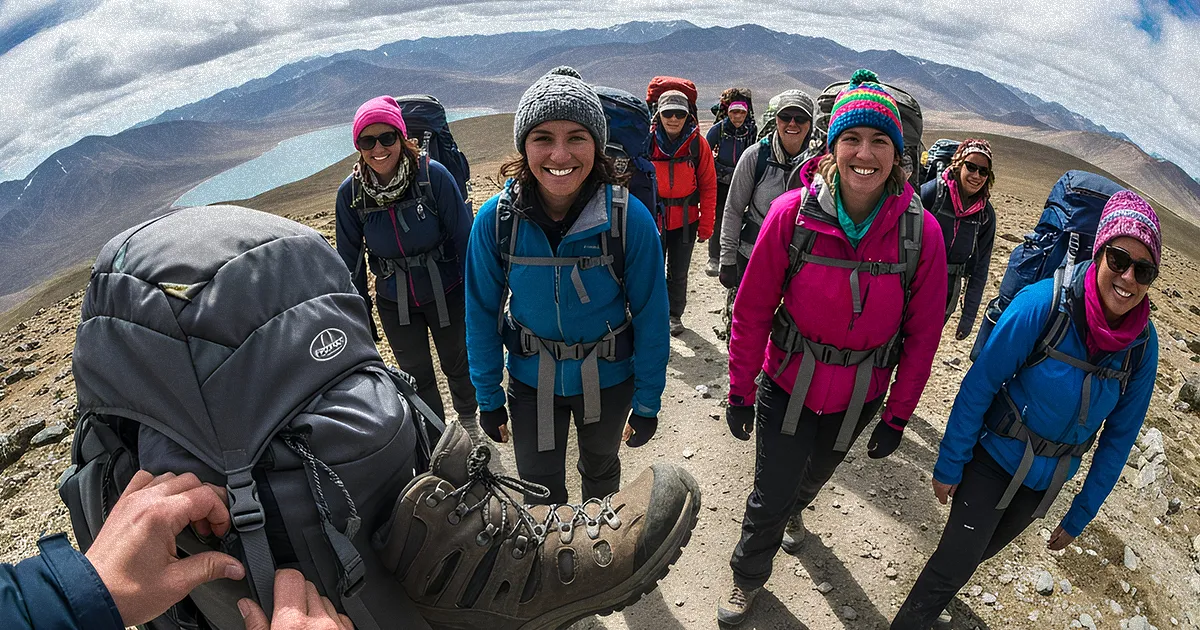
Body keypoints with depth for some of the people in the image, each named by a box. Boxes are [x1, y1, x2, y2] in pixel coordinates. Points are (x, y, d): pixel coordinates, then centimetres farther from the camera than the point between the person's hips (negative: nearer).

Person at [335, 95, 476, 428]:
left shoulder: (433, 175, -20)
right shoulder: (350, 192, -11)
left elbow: (464, 237, -13)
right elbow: (350, 259, 1)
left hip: (447, 296, -2)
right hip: (395, 304, 2)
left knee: (458, 365, 18)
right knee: (417, 377, 15)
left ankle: (468, 418, 49)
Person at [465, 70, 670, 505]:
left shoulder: (630, 218, -23)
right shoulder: (495, 219, -19)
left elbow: (651, 316, -13)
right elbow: (482, 313, -7)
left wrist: (647, 403, -8)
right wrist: (488, 399, -2)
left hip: (609, 379, 1)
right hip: (531, 381, 0)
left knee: (601, 467, 28)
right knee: (540, 494, 14)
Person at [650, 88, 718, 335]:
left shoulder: (698, 143, -6)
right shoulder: (647, 141, -6)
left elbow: (708, 186, -2)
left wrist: (706, 225, -4)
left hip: (686, 220, 0)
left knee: (678, 273, 12)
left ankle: (675, 315, 33)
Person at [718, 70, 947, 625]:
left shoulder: (921, 231, -16)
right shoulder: (792, 213, -20)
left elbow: (923, 333, -5)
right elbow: (752, 310, -12)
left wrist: (898, 415, 0)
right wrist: (740, 391, -7)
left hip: (859, 399, 2)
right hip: (787, 386, -2)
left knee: (815, 474, 29)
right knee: (768, 498, 8)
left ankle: (795, 509, 66)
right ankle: (748, 577, 41)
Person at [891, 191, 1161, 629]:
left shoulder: (1143, 345, -12)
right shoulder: (1044, 303, -25)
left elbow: (1119, 436, -1)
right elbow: (980, 383, -19)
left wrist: (1080, 515, 4)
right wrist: (949, 464, -15)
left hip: (1046, 482, 5)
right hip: (993, 461, -4)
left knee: (984, 549, 25)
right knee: (955, 563, 1)